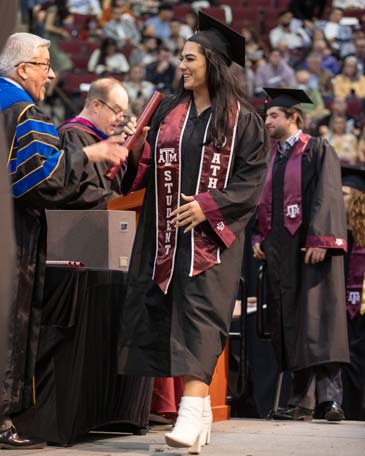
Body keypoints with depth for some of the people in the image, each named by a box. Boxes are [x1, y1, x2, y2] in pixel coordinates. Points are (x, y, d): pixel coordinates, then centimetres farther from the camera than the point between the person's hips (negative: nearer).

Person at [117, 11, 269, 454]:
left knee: (199, 312, -15)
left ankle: (194, 407, -25)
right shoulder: (169, 111, 11)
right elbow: (151, 166, 12)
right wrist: (135, 150, -9)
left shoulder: (242, 119, -1)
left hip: (211, 233, -5)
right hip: (164, 231, 5)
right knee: (152, 310, 5)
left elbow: (251, 177, -5)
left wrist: (207, 206, -15)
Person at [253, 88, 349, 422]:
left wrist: (320, 241, -19)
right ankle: (302, 400, 3)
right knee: (289, 327, 3)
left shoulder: (318, 151, 0)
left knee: (318, 320, -13)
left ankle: (329, 397, -17)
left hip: (311, 248, -7)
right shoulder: (271, 160, 20)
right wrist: (260, 238, 5)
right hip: (281, 251, 7)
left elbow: (328, 197, -9)